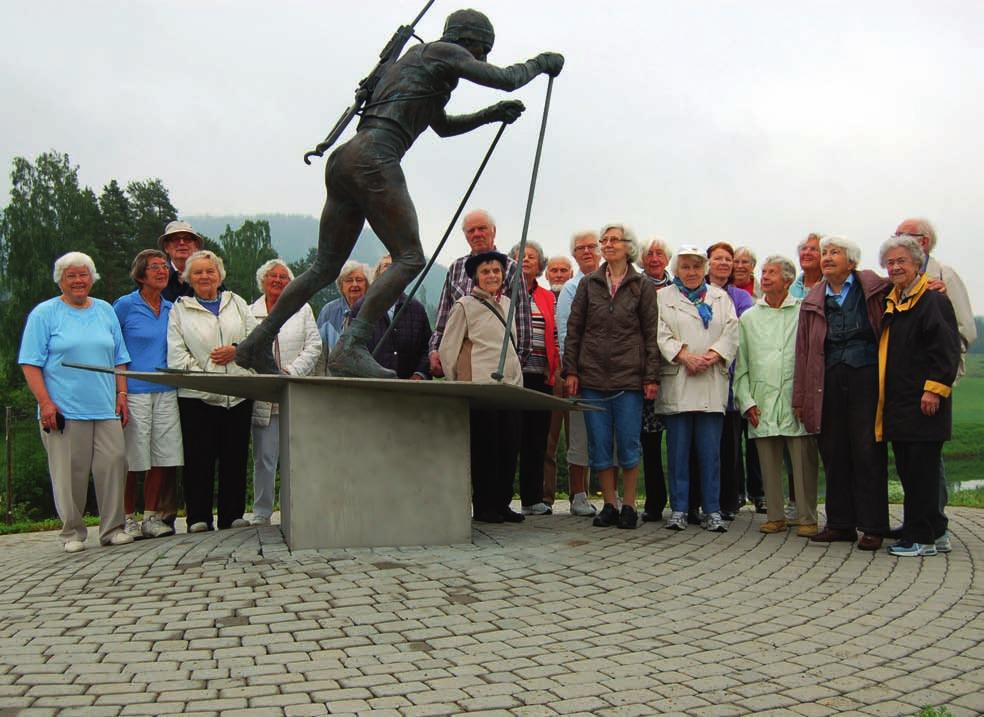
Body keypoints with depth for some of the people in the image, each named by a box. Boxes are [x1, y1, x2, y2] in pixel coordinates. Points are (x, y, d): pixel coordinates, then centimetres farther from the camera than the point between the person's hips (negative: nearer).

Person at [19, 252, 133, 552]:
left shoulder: (106, 311, 16)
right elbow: (30, 364, -2)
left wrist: (122, 395, 8)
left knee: (113, 465, -3)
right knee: (69, 473, 0)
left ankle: (113, 528, 8)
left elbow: (119, 359, 19)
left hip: (106, 409, 3)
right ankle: (72, 533, 12)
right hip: (63, 411, -3)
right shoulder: (44, 313, 3)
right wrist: (45, 403, -12)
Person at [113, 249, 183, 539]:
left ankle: (152, 517, 14)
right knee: (132, 459, -2)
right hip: (133, 392, -5)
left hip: (166, 392, 5)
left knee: (163, 456, 3)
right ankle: (127, 520, 10)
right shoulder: (124, 306, -1)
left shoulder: (171, 309, 13)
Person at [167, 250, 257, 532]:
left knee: (235, 456, 4)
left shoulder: (237, 303, 17)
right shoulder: (180, 309, 9)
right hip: (197, 396, -2)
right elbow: (176, 355, -1)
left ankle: (232, 516, 13)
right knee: (199, 458, -2)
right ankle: (198, 519, 6)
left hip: (238, 393, 2)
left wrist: (237, 350, -7)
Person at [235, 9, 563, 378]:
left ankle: (257, 344, 15)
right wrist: (541, 63, 17)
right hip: (374, 159, -10)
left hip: (344, 159, 10)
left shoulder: (413, 58, 33)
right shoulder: (443, 52, 6)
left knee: (326, 266, 13)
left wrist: (490, 115, 35)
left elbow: (443, 126, 42)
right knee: (409, 258, -12)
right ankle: (350, 348, -22)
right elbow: (506, 79, -2)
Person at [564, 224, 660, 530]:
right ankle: (609, 505, 15)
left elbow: (651, 333, 3)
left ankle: (628, 505, 13)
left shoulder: (643, 287, 5)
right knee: (599, 445, 4)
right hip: (592, 377, 2)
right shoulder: (588, 284, 10)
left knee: (629, 444, 0)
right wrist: (571, 370, 1)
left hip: (628, 378, -2)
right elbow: (574, 329, 9)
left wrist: (651, 377, -4)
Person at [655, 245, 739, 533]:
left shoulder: (720, 297, 18)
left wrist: (711, 357, -11)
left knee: (710, 450, 0)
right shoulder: (663, 298, 11)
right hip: (676, 382, -1)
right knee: (678, 449, 0)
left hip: (712, 383, 1)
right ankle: (678, 509, 7)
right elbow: (661, 335, -2)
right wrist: (685, 356, -15)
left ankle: (712, 511, 6)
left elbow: (731, 333, 5)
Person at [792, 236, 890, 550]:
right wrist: (801, 397, 10)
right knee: (834, 454, 7)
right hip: (829, 382, 3)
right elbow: (804, 350, 11)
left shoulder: (873, 289, 2)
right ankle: (840, 523, 17)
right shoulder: (814, 300, 11)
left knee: (868, 452, -1)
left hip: (866, 378, -3)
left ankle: (872, 527, 7)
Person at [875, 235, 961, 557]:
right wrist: (883, 394, 16)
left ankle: (921, 538, 2)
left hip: (924, 402, -8)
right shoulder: (890, 304, 16)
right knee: (907, 470, 11)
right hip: (896, 403, 8)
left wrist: (934, 388, -19)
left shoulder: (934, 300, -8)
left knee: (921, 472, -4)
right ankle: (933, 528, 22)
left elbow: (947, 350, -14)